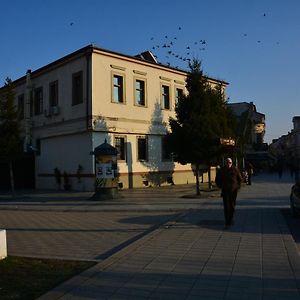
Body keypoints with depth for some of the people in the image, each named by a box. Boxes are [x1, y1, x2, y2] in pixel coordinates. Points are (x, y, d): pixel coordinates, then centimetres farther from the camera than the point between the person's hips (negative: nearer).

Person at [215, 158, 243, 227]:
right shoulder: (221, 170, -1)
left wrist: (237, 187, 6)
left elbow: (240, 179, 12)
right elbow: (217, 180, 12)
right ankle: (227, 221, -5)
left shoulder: (235, 170, 0)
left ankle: (230, 220, 22)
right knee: (226, 206, -7)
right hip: (225, 191, -1)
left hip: (233, 191, 1)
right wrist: (221, 187, 7)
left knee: (232, 206, 7)